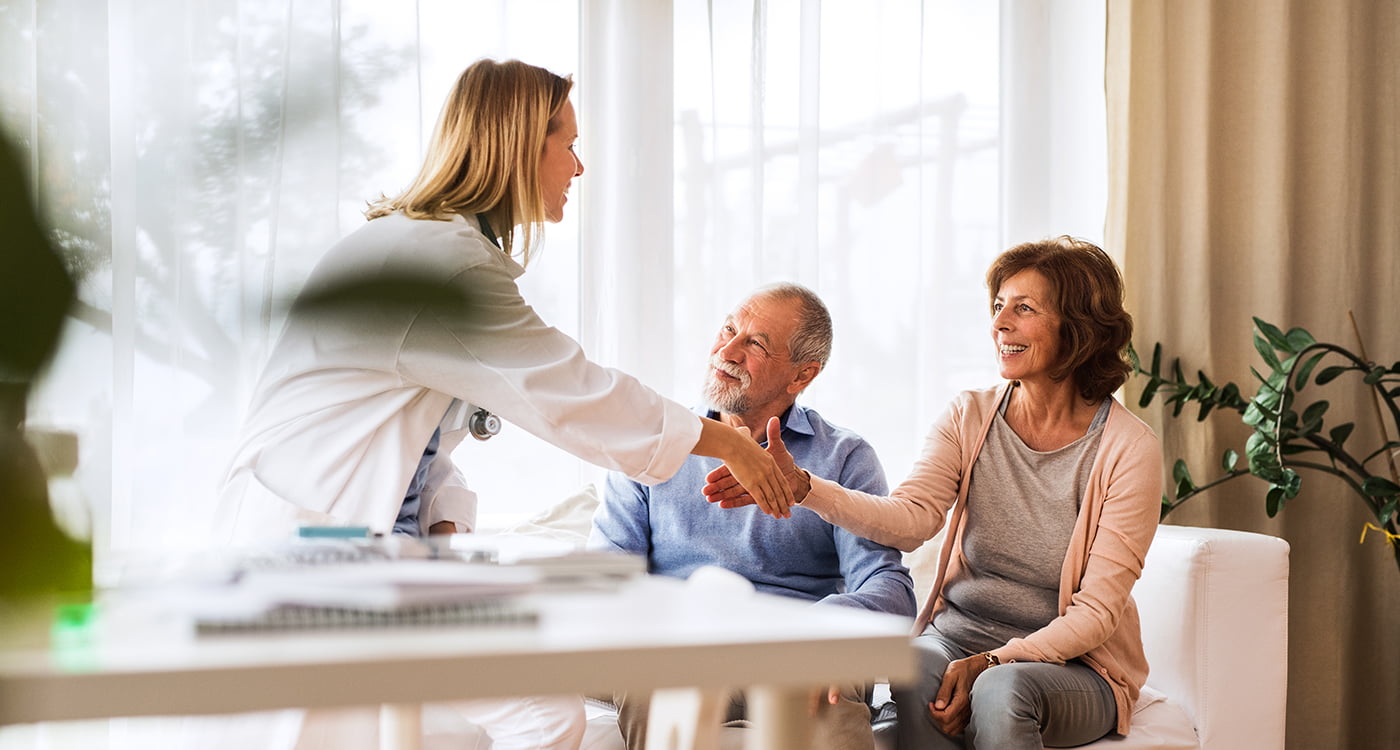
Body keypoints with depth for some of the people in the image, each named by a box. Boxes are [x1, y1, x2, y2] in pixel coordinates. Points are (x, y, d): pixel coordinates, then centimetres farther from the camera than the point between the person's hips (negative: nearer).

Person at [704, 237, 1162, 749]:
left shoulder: (1129, 449, -9)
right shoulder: (969, 418, 3)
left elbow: (1097, 611, -10)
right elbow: (911, 517, -14)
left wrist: (991, 662, -22)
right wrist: (801, 486, -29)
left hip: (1073, 664, -2)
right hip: (956, 636, 3)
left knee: (1002, 689, -35)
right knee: (916, 672, -31)